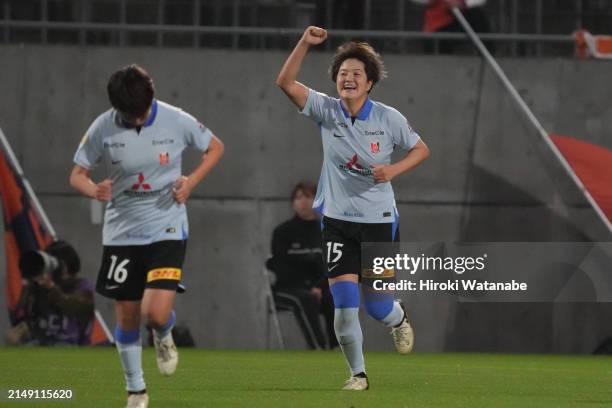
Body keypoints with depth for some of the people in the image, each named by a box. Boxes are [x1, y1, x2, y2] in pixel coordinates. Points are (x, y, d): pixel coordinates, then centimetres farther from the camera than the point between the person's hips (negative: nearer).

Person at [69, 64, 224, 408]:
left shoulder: (176, 121, -10)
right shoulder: (103, 128, -9)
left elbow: (216, 147, 7)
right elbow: (77, 175, -1)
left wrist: (191, 181, -11)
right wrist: (94, 190, -25)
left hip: (167, 229, -2)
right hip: (122, 233, 2)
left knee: (157, 312, -19)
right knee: (128, 317, 6)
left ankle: (164, 336, 19)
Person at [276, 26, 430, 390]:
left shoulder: (388, 118, -7)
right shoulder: (327, 111, -5)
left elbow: (421, 149, 5)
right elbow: (286, 83, -14)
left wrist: (393, 169, -14)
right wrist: (305, 44, -26)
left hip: (379, 221, -1)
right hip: (338, 220, 1)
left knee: (376, 305, 4)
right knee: (344, 303, -7)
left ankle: (399, 320, 42)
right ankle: (358, 373, 11)